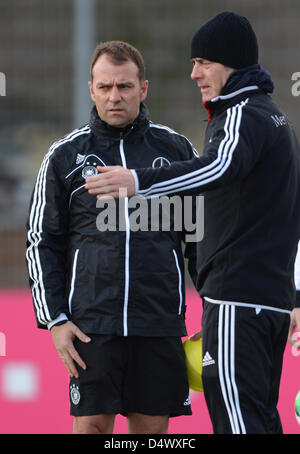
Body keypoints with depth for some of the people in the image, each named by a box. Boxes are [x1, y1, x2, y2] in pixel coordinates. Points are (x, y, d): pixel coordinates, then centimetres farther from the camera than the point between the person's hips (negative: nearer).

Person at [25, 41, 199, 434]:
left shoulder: (176, 149, 8)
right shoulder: (65, 156, 6)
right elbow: (43, 242, 9)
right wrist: (54, 319, -1)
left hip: (160, 323, 1)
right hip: (91, 323, -1)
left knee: (151, 426, 3)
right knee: (91, 423, -5)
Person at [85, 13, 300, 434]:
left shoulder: (244, 114, -11)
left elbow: (220, 166, -34)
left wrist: (140, 181, -47)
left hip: (238, 299, -10)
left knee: (237, 419, -14)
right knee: (260, 418, 13)